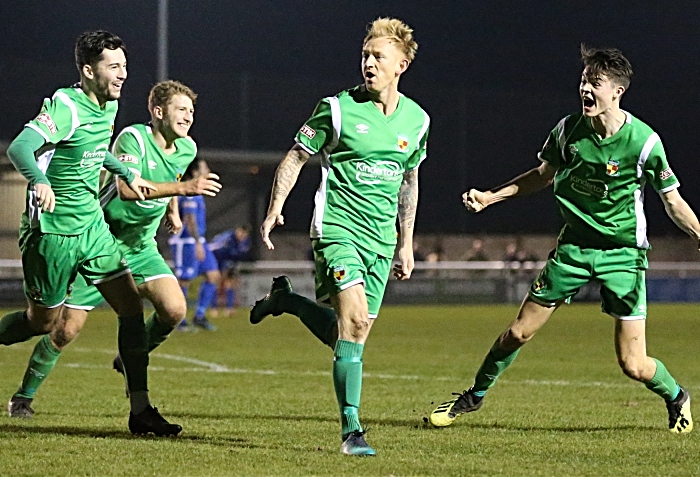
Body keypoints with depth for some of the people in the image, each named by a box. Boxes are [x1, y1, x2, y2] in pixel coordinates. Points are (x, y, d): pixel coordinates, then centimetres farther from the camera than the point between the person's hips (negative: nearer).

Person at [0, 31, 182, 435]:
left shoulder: (109, 106, 7)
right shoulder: (66, 106, -19)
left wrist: (127, 173, 35)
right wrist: (40, 180, -52)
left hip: (92, 225, 7)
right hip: (53, 230, -7)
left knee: (132, 304, -4)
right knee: (45, 321, 3)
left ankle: (140, 409, -2)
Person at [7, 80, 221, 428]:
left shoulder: (187, 149, 2)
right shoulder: (133, 138, -21)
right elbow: (126, 188, -39)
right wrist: (184, 187, -43)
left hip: (141, 247, 6)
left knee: (174, 309, -17)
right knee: (67, 328, -6)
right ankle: (23, 396, 12)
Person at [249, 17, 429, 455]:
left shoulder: (416, 119, 7)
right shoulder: (338, 108, -7)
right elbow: (295, 158, 1)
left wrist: (406, 243, 19)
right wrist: (275, 208, -10)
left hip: (381, 240, 5)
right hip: (338, 228, -5)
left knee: (351, 335, 6)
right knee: (355, 320, -21)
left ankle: (287, 301, 32)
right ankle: (351, 429, -16)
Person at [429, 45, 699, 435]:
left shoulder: (644, 142, -17)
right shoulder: (569, 130, -5)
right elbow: (543, 175, 15)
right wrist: (492, 197, 10)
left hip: (624, 254, -3)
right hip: (574, 245, 3)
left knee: (633, 364, -6)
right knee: (519, 332, 4)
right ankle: (475, 396, 28)